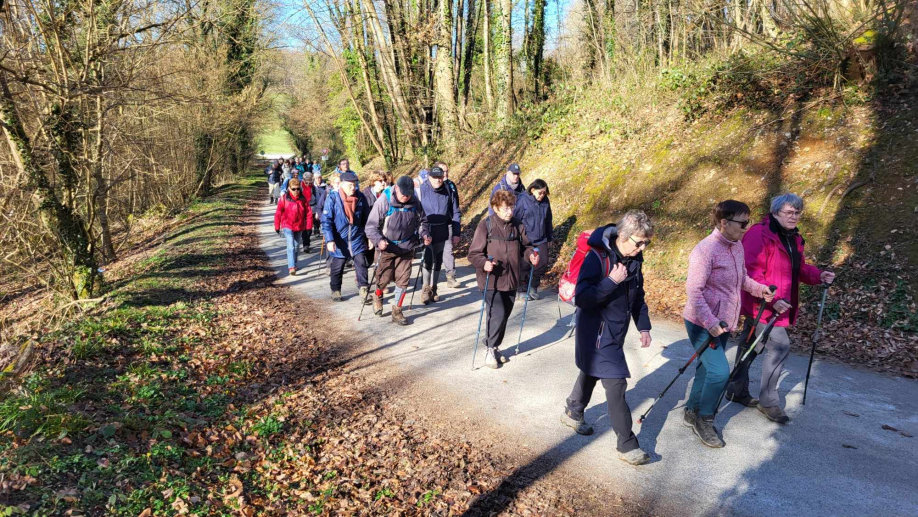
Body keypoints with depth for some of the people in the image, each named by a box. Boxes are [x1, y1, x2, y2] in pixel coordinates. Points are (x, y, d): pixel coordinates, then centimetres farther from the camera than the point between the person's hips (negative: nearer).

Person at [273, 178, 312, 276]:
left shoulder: (303, 199, -4)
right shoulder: (284, 199, -9)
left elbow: (308, 213, 1)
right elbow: (278, 213, -3)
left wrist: (308, 226, 0)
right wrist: (277, 226, 0)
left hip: (300, 227, 3)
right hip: (288, 226, -3)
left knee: (297, 246, 16)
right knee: (291, 246, -15)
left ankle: (294, 264, 35)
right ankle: (291, 267, -19)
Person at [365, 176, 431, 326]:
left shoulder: (414, 202, -6)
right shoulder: (384, 201, -17)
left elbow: (422, 221, 10)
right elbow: (371, 226, -15)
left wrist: (425, 234, -9)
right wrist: (379, 240, -31)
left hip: (406, 247, 2)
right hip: (387, 248, -2)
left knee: (403, 280, 1)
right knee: (384, 278, 9)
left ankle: (396, 311, 15)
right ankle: (377, 296, 43)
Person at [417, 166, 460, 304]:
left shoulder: (448, 191, -1)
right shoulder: (422, 190, -9)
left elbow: (455, 212, 6)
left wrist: (456, 233, 3)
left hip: (442, 232, 3)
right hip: (425, 231, -3)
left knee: (438, 261, 12)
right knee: (428, 259, -12)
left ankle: (433, 289, 28)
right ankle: (426, 289, 7)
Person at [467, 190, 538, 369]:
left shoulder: (517, 225, 3)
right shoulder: (486, 225, -12)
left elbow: (525, 246, 16)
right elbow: (473, 253, -10)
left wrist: (531, 255, -4)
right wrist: (484, 263, -29)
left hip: (511, 280, 5)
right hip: (491, 280, -5)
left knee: (505, 315, 14)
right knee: (497, 315, -14)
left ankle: (495, 347, 35)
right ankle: (491, 349, 8)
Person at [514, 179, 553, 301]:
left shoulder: (545, 201, 3)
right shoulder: (522, 200, -13)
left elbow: (548, 220, 14)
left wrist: (550, 236, 17)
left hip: (541, 240, 5)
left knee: (543, 263, 4)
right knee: (525, 266, 2)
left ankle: (533, 287, 25)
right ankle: (521, 291, 20)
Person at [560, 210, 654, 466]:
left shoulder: (635, 258, -1)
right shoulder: (597, 257, -25)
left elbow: (638, 295, 13)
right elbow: (581, 299, -27)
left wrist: (643, 327, 10)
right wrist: (612, 281, -32)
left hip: (617, 330, 8)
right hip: (598, 331, -8)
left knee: (592, 372, 24)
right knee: (615, 384, -7)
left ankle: (573, 413, 46)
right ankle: (627, 445, 4)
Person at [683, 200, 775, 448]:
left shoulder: (737, 246, 6)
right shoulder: (706, 250, -21)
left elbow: (742, 278, 21)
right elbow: (694, 290, -25)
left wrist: (759, 289, 3)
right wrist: (709, 322, -31)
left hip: (722, 323, 9)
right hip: (702, 323, -9)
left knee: (707, 368, 17)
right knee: (720, 371, -14)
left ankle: (692, 412, 34)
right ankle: (704, 419, 6)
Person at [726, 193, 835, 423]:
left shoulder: (793, 238, 12)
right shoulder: (759, 234, -18)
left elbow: (798, 268, 21)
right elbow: (751, 273, -23)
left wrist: (819, 275, 2)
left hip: (779, 306, 9)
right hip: (762, 305, -9)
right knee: (779, 346, -12)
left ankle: (737, 391, 31)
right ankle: (768, 401, 2)